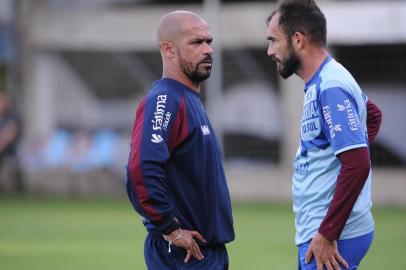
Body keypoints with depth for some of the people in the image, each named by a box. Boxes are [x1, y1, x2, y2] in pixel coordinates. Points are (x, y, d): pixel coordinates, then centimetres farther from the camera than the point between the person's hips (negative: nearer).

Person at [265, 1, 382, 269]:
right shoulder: (321, 83, 14)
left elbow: (357, 165, -24)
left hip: (332, 238, -10)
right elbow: (373, 114, 32)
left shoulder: (330, 87, -16)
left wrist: (326, 235, -23)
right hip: (315, 230, 10)